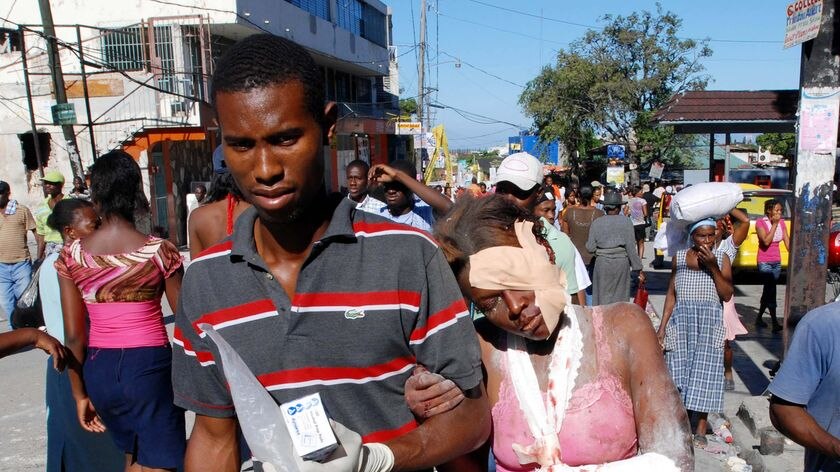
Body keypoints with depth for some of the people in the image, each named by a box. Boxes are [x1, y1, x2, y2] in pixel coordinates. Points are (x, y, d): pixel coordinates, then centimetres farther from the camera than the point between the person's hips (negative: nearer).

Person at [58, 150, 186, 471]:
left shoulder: (71, 255, -3)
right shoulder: (160, 251, -11)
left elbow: (73, 335, -1)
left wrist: (79, 394, 10)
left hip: (100, 369, 4)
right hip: (150, 364, -4)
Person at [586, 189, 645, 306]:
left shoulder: (596, 223, 0)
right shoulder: (626, 222, -4)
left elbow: (590, 248, -2)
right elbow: (631, 247, -6)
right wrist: (639, 269, -1)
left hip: (602, 263, 1)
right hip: (622, 262, -1)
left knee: (603, 297, 8)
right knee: (620, 296, 10)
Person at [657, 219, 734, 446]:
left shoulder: (721, 258, 1)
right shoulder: (679, 257, 6)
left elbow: (727, 295, -6)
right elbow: (671, 294, 8)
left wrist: (713, 267, -15)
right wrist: (662, 327, 4)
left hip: (709, 322, -2)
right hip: (681, 320, 2)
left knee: (704, 372, -1)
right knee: (680, 371, 4)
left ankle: (700, 428, 8)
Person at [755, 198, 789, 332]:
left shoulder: (781, 222, 5)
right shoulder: (760, 222, -11)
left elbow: (787, 242, 4)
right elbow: (766, 241, -22)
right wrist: (774, 224, -19)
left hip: (777, 262, 6)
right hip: (764, 262, -6)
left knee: (768, 290, 13)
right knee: (771, 290, -13)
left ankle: (759, 319, 27)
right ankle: (775, 323, -13)